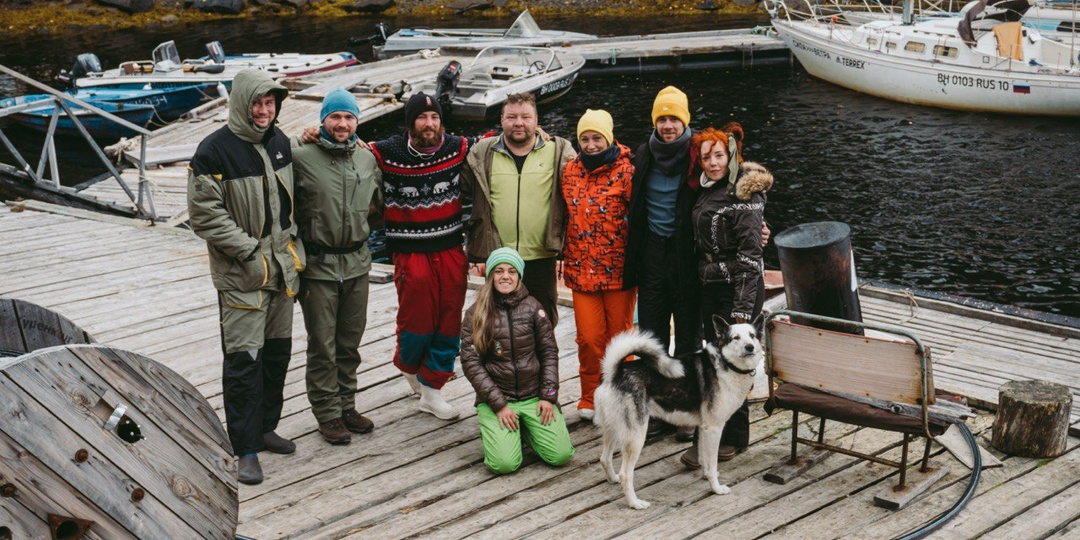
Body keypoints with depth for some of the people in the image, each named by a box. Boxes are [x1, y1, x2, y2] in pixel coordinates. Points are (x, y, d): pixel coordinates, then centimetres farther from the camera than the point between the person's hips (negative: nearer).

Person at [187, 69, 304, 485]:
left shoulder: (279, 142, 8)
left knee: (278, 351, 15)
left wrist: (292, 239, 10)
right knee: (244, 358, -5)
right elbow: (205, 215, -15)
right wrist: (249, 249, -18)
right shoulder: (214, 151, -14)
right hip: (241, 275, -7)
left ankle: (265, 427, 31)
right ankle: (245, 449, 4)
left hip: (282, 266, 7)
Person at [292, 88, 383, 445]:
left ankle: (347, 405, 27)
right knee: (322, 345, 3)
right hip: (318, 265, -5)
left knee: (350, 342, 14)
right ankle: (327, 413, 15)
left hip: (357, 263, 5)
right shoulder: (301, 158, -10)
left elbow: (379, 203, 22)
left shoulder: (367, 159, 6)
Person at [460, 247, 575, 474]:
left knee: (560, 455, -14)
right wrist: (499, 405, -12)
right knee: (504, 463, -21)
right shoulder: (475, 314, -3)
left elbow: (549, 352, 6)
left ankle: (525, 427, 16)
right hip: (496, 397, -2)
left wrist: (548, 396, -4)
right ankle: (491, 427, 12)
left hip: (534, 396, 2)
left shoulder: (532, 307, 2)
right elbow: (470, 362, -6)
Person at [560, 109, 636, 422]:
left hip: (619, 270, -3)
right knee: (588, 337, 5)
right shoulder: (570, 171, 8)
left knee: (620, 335, 8)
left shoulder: (625, 171, -6)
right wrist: (566, 257, 16)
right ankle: (590, 398, 22)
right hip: (581, 270, 3)